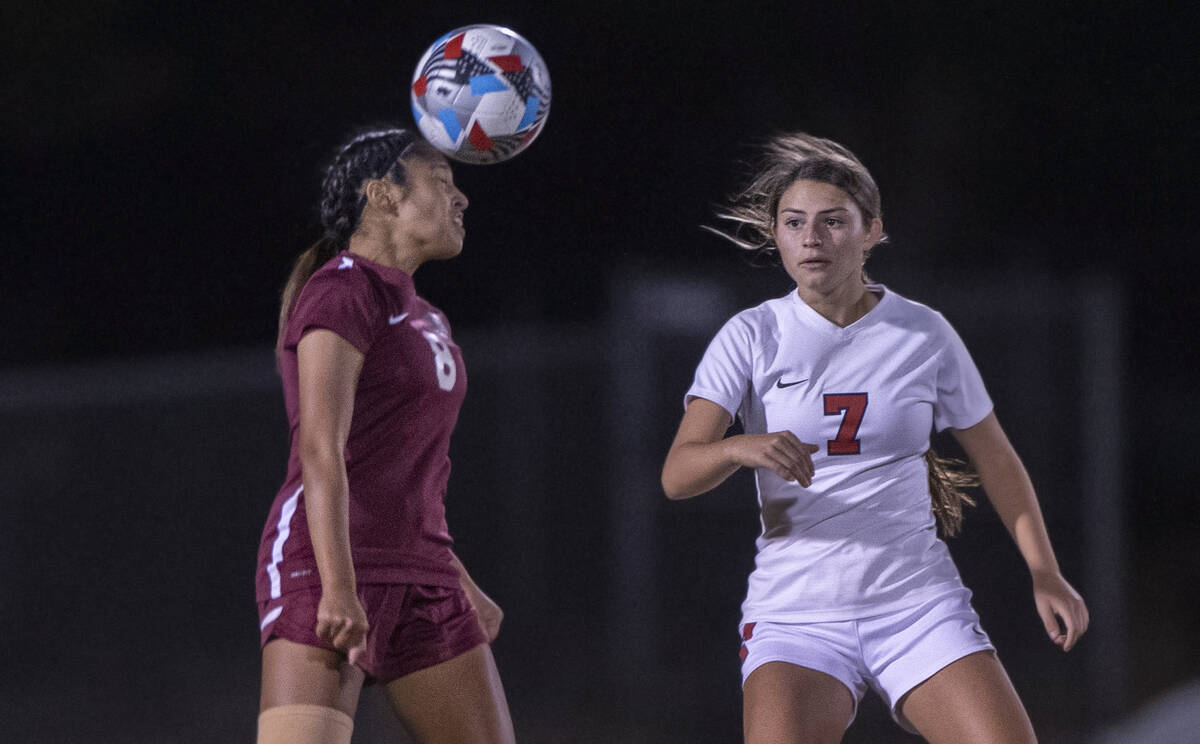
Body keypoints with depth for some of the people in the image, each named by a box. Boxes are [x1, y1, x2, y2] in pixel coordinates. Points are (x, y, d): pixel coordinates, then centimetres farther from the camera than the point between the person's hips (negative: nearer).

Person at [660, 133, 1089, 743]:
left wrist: (1046, 575, 8)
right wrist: (741, 448, -32)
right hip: (795, 617, -1)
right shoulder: (751, 338, -1)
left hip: (919, 605, 1)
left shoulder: (925, 335, 3)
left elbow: (994, 458, 16)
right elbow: (676, 475, -11)